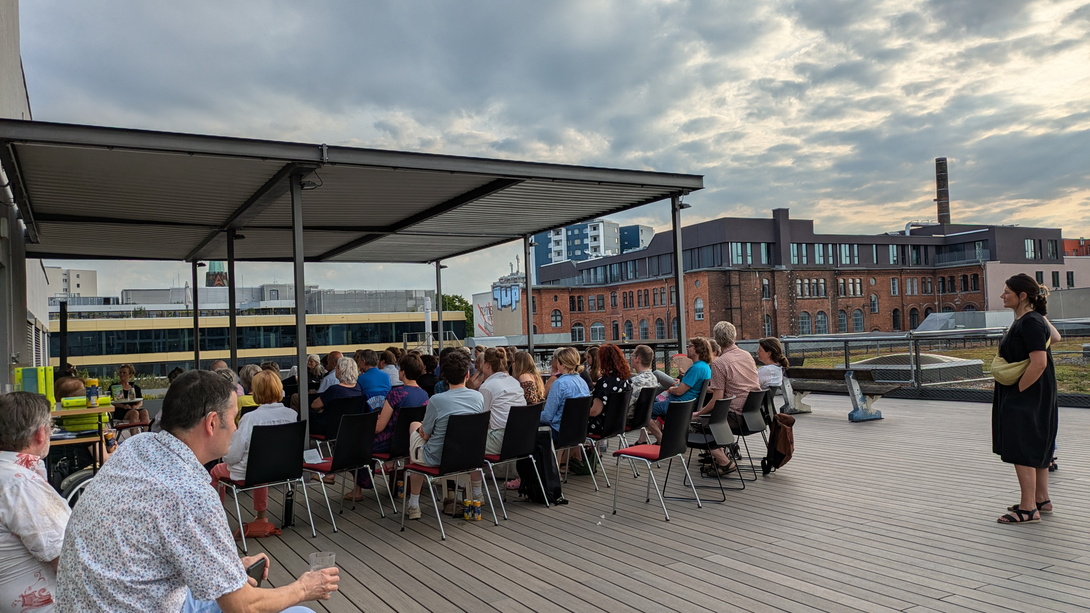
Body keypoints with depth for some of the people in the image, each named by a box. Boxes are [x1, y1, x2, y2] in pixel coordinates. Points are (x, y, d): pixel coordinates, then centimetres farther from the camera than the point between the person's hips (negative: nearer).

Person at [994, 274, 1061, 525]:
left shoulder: (1030, 323, -20)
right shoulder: (1024, 320, 11)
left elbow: (1039, 363, -27)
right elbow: (1055, 337, 27)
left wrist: (1018, 389, -20)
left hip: (1026, 398, -11)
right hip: (1031, 398, 11)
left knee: (1021, 450, -6)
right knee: (1036, 448, 17)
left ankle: (1028, 509, 1)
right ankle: (1041, 500, 28)